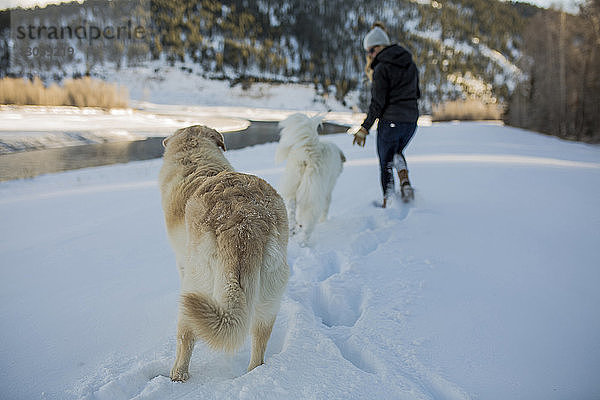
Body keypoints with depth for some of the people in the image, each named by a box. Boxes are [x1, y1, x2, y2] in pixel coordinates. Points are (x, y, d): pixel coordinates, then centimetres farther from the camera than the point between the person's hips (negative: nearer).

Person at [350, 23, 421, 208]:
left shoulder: (382, 68, -13)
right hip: (411, 120, 7)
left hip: (390, 121, -6)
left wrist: (364, 129, -10)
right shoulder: (410, 63, 9)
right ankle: (405, 182, 9)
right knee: (397, 152, 31)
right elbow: (416, 93, 15)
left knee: (385, 163, 10)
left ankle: (388, 203, 13)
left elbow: (377, 103, -16)